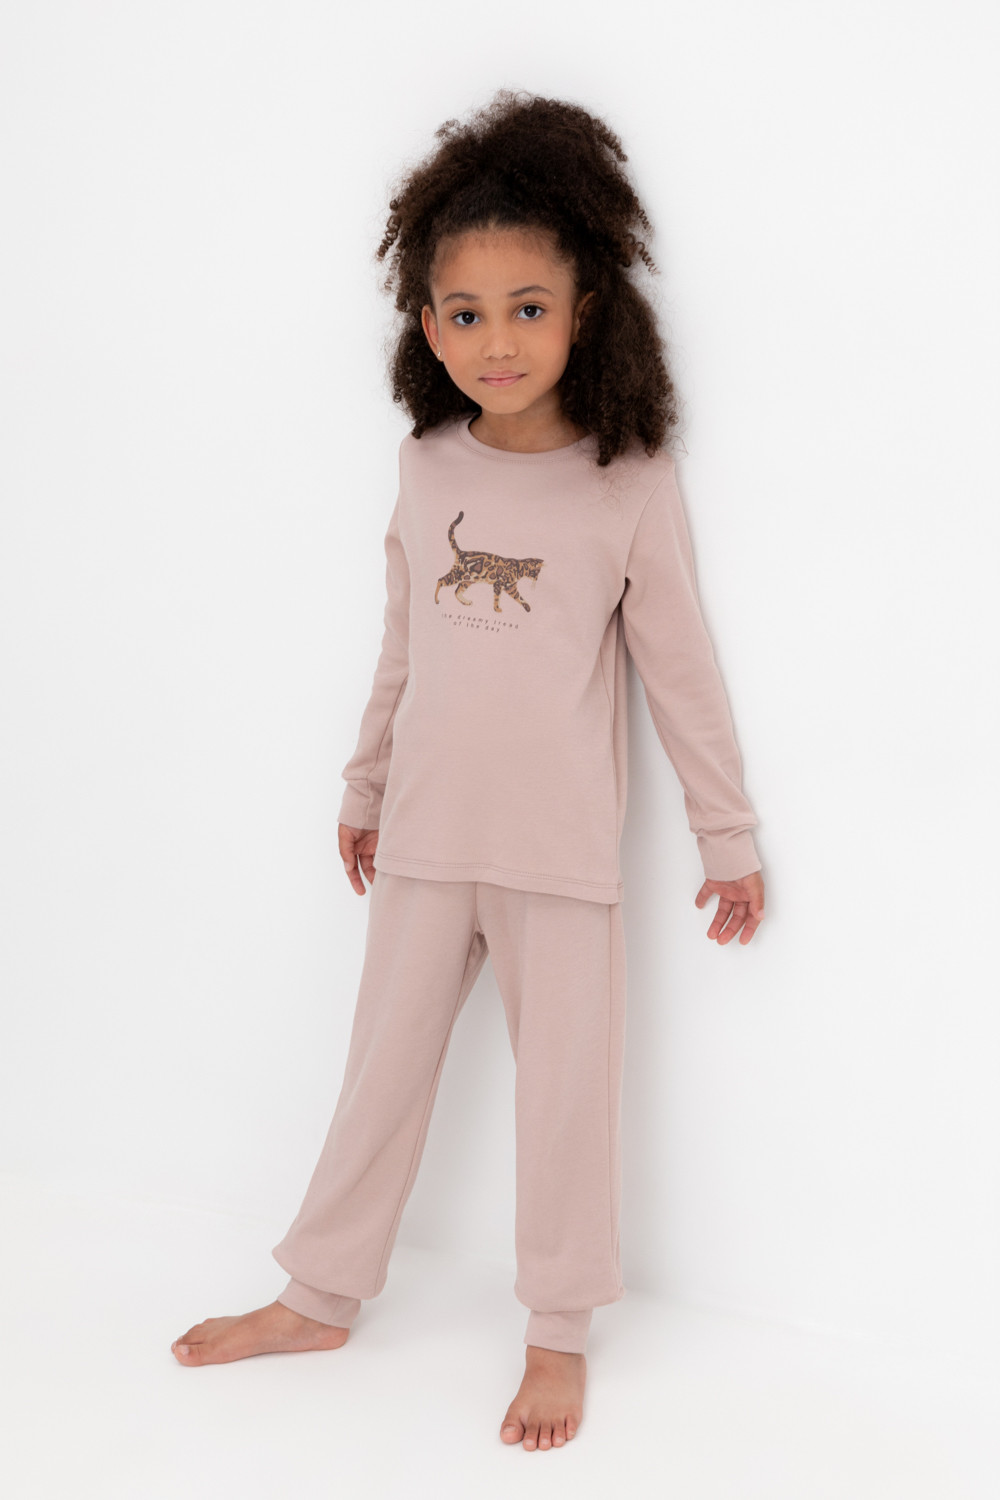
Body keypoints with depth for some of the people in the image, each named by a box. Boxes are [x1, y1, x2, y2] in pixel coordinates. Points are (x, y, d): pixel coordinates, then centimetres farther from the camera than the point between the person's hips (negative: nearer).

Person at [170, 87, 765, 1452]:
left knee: (566, 1088, 8)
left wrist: (729, 836, -1)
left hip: (563, 851, -3)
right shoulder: (428, 466, 1)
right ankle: (322, 1297, 33)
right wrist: (366, 786, 19)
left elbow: (681, 673, -4)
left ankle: (560, 1334, 27)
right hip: (425, 836, 4)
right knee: (385, 1068, 15)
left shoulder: (630, 483, -10)